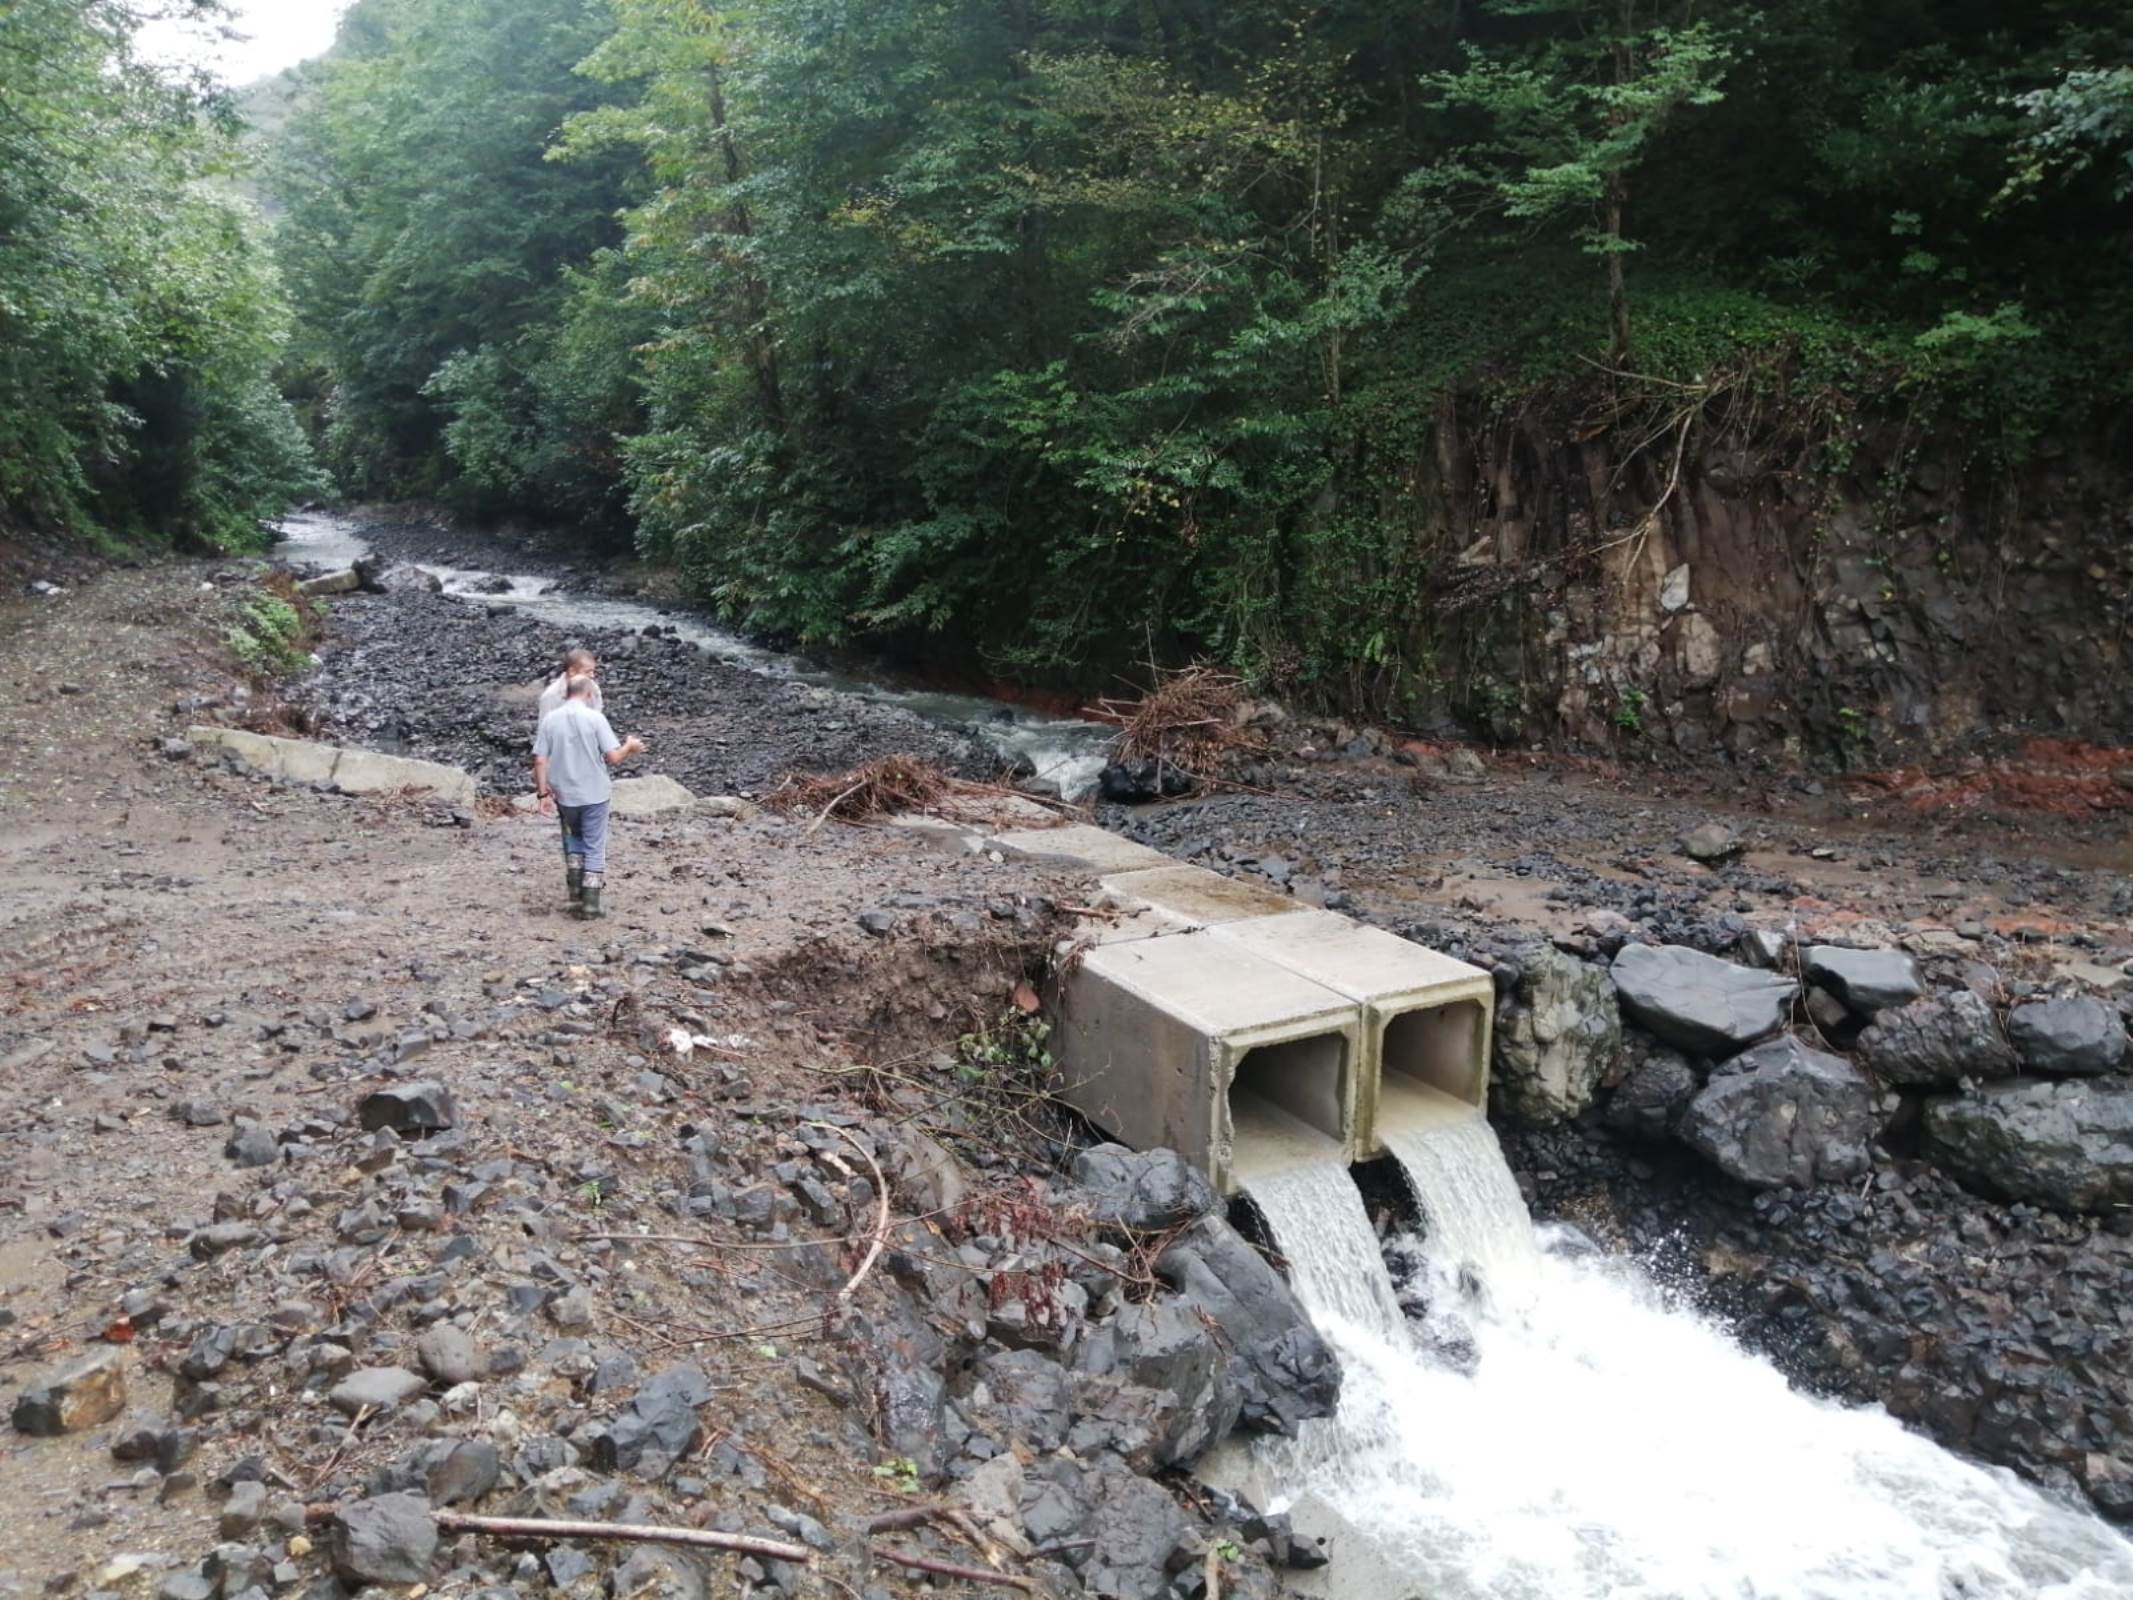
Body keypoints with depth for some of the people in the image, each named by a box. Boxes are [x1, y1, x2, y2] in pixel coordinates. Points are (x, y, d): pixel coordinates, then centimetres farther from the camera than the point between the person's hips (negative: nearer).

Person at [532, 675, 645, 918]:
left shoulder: (550, 719, -2)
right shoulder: (595, 718, -11)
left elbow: (540, 760, -4)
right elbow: (613, 757, -15)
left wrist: (543, 793, 3)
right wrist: (629, 746, 5)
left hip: (564, 795, 3)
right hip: (594, 794, -3)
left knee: (574, 839, 26)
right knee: (594, 847, 7)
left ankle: (575, 888, 18)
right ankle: (590, 901, 7)